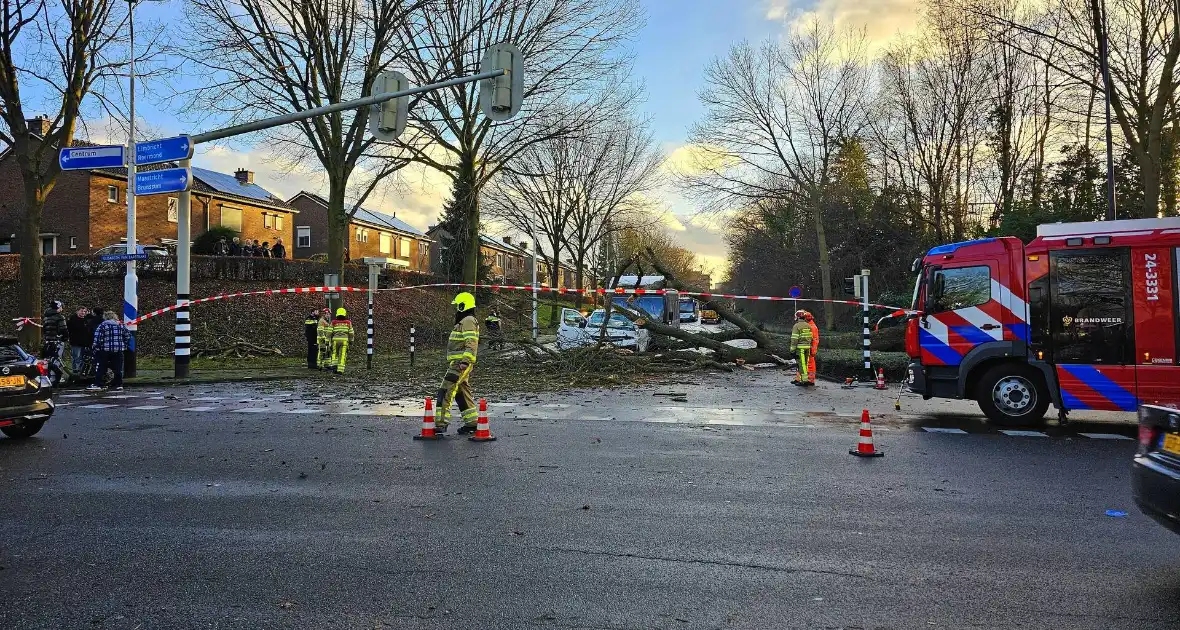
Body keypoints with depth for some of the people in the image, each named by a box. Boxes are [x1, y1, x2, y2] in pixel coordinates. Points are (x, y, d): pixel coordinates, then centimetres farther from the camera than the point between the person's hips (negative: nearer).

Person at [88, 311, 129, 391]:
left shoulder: (103, 325, -4)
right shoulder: (121, 325, 10)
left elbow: (97, 337, -10)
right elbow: (127, 336, 10)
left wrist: (96, 347, -3)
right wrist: (124, 346, 17)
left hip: (105, 351, -4)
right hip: (119, 350, 4)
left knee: (100, 368, 2)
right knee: (118, 368, 9)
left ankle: (97, 385, -1)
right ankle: (119, 385, 10)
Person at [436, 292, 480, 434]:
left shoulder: (468, 321, -12)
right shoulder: (464, 321, 22)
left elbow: (472, 344, -23)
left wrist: (465, 361, -29)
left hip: (460, 364, -11)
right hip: (457, 363, 11)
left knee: (446, 392, -12)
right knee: (462, 394, 13)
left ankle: (441, 423, -11)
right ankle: (472, 423, 17)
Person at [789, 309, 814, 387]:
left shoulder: (796, 326, -10)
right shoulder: (808, 326, 11)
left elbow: (794, 339, -13)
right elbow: (810, 337, 13)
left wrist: (792, 349, -10)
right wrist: (809, 347, 19)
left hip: (800, 347, -7)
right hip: (807, 347, 7)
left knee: (802, 364, -5)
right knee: (803, 363, 12)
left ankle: (804, 381, -5)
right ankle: (798, 379, 18)